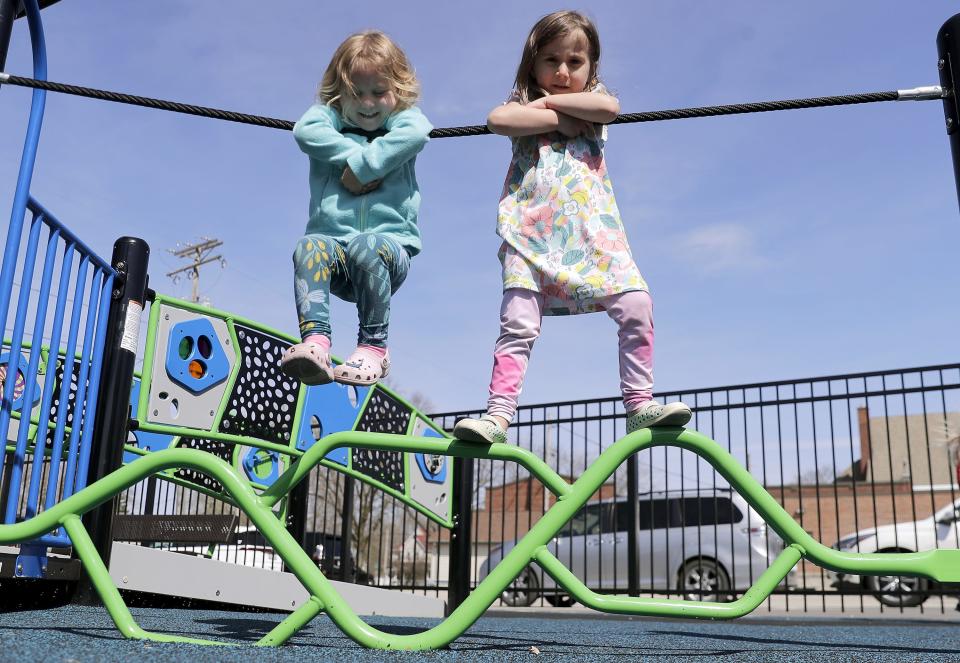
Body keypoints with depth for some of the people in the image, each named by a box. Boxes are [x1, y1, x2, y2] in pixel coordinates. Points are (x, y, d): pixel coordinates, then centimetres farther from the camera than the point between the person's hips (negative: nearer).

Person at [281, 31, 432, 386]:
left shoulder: (401, 120, 14)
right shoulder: (331, 118, 18)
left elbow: (417, 132, -13)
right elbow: (304, 130, -6)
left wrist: (360, 167, -15)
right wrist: (355, 155, -13)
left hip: (391, 241, -2)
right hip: (333, 239, 2)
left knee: (366, 248, -35)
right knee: (309, 247, -31)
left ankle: (373, 347, -23)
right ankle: (314, 340, -40)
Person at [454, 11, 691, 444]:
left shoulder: (592, 106, 22)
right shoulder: (522, 106, 20)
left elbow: (610, 107, -4)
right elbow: (497, 120, -6)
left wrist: (549, 100, 2)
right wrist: (560, 119, -4)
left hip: (592, 229, 1)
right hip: (532, 230, -1)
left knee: (637, 308, -13)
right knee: (518, 325, -14)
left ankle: (639, 406, -4)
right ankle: (497, 416, -13)